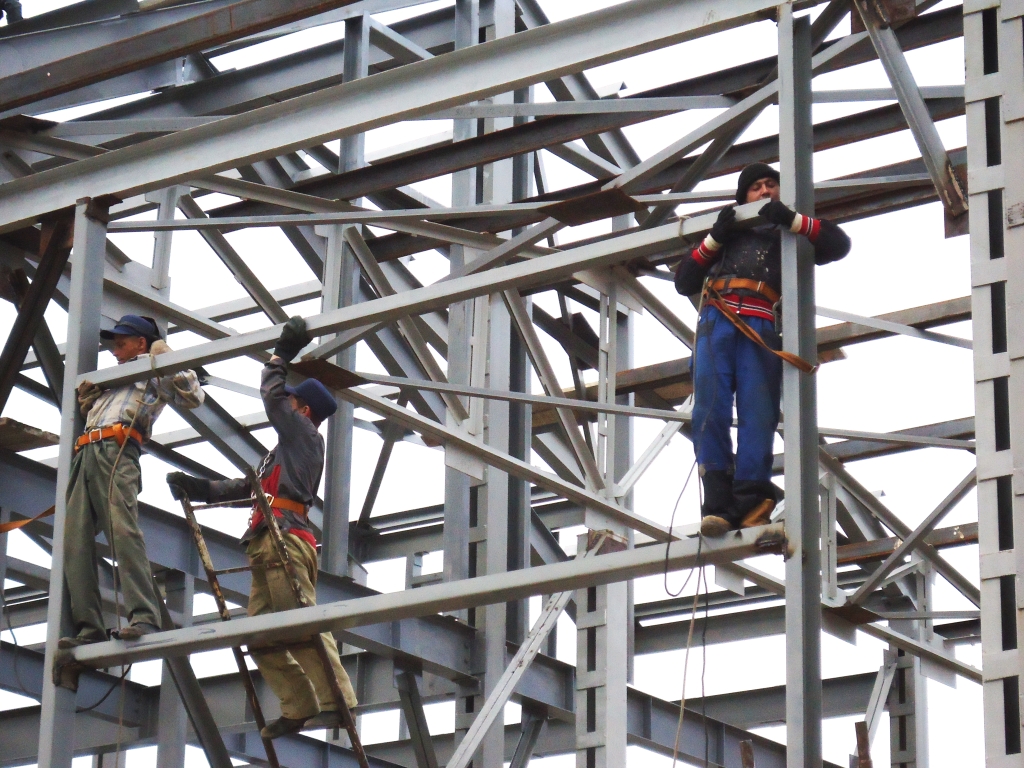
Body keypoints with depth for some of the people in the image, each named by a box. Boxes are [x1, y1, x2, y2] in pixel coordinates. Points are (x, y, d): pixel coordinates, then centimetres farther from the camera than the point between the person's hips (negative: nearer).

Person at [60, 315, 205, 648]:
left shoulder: (153, 374, 17)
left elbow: (193, 396, 1)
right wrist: (85, 397, 29)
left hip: (117, 451, -7)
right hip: (85, 455, 7)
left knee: (122, 529, -25)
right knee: (75, 542, -8)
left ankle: (144, 618, -34)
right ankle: (89, 627, -14)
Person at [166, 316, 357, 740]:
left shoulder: (305, 436, 8)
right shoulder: (286, 450, 33)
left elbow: (272, 397, 2)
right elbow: (245, 489, 33)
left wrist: (281, 355, 15)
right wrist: (197, 487, 27)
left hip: (286, 541, -10)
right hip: (267, 548, 10)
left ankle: (336, 702, -26)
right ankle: (299, 708, -5)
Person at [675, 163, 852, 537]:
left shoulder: (792, 235, 30)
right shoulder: (731, 231, 34)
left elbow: (839, 244, 10)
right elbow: (684, 282, 25)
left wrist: (792, 219, 1)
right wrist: (714, 238, 12)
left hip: (762, 328, -2)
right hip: (716, 323, 2)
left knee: (758, 414, -16)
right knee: (710, 409, -16)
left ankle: (751, 503, -25)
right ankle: (718, 502, -22)